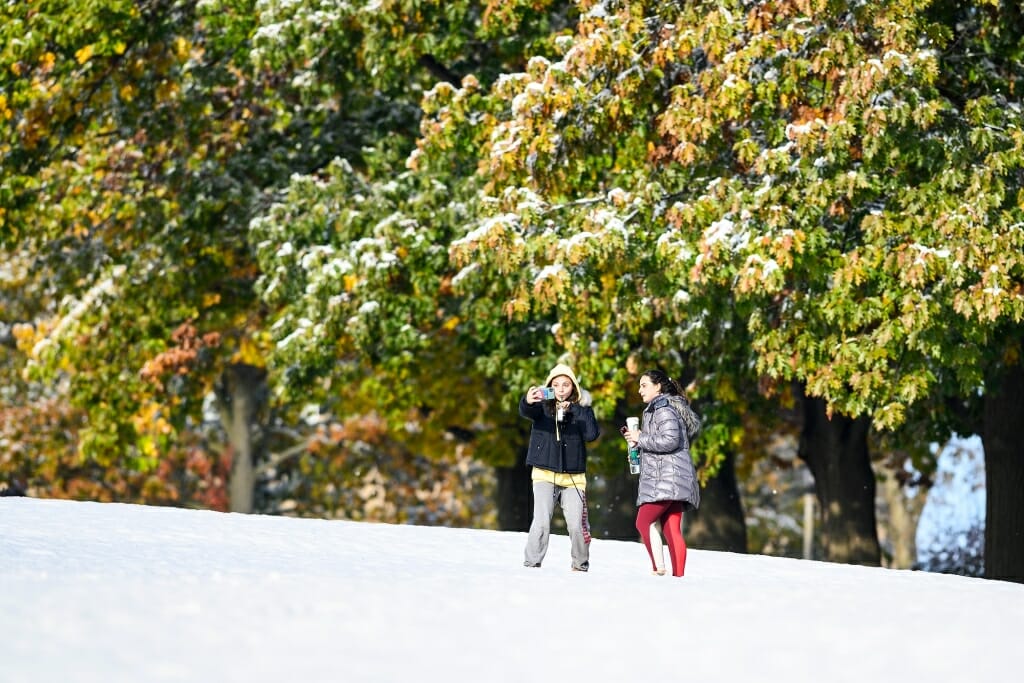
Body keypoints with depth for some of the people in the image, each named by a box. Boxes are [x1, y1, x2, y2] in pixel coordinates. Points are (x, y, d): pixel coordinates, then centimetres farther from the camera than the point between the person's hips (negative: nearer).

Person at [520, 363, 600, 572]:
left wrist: (573, 411, -16)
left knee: (577, 525, -5)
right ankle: (531, 564, -4)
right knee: (541, 522, -15)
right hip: (545, 474, -1)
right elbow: (526, 411, -23)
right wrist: (528, 401, -47)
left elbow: (592, 434, -9)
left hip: (573, 476, 1)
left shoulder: (582, 408, 6)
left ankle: (581, 565, 14)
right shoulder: (542, 404, 1)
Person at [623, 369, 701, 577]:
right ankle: (678, 575, 0)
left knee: (644, 522, -13)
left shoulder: (663, 409, -8)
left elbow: (670, 440, -21)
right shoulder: (657, 409, 25)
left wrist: (640, 439, -11)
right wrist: (637, 438, 17)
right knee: (672, 529, 4)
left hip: (666, 477, -10)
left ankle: (658, 568, -19)